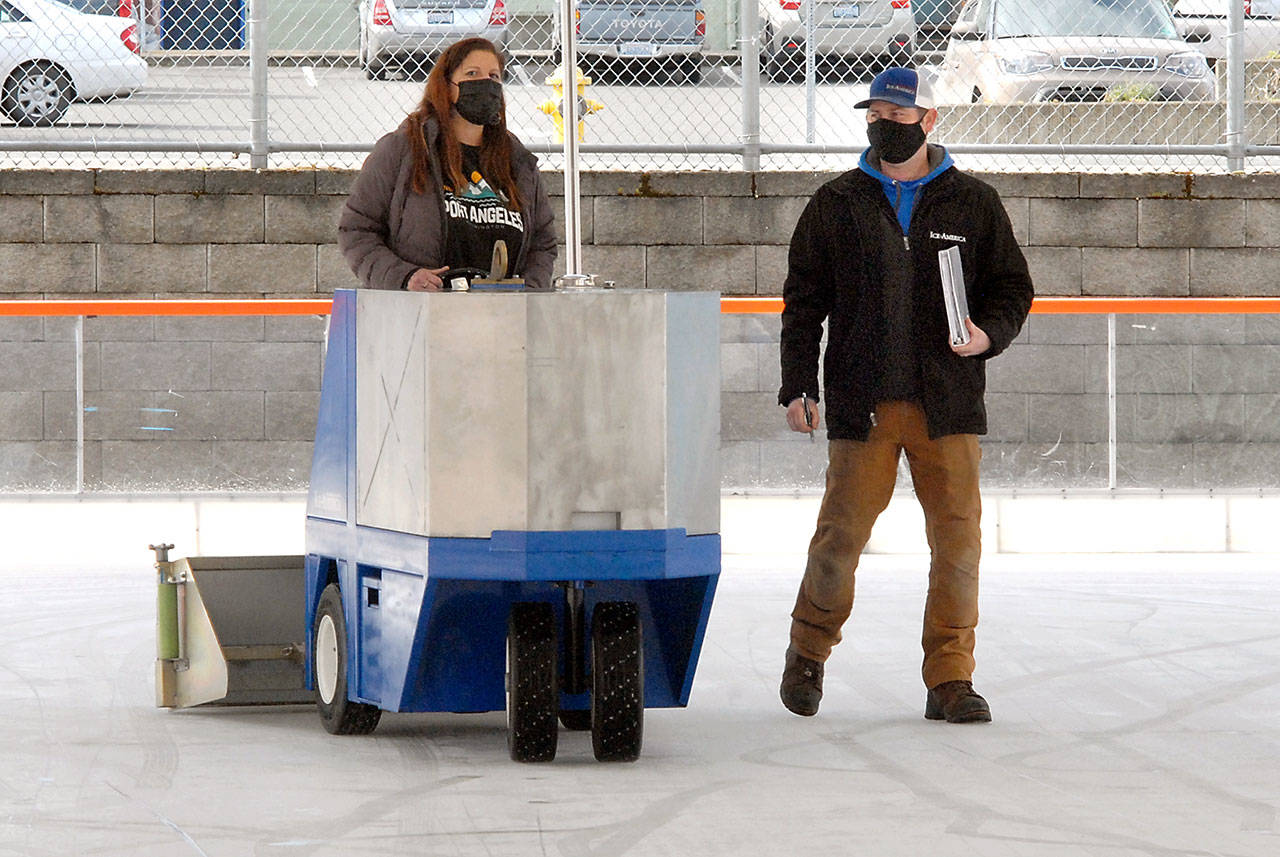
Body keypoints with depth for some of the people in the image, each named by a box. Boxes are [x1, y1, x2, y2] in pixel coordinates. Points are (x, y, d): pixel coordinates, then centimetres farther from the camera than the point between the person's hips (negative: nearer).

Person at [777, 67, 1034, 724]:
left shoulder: (973, 204, 9)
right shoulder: (836, 206, 9)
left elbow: (1012, 287, 13)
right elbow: (804, 301, 10)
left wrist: (988, 333, -8)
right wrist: (798, 386, 1)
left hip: (947, 404, 1)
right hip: (861, 404, 0)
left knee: (957, 539, -3)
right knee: (841, 533, -3)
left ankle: (950, 677, 6)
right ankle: (809, 650, 20)